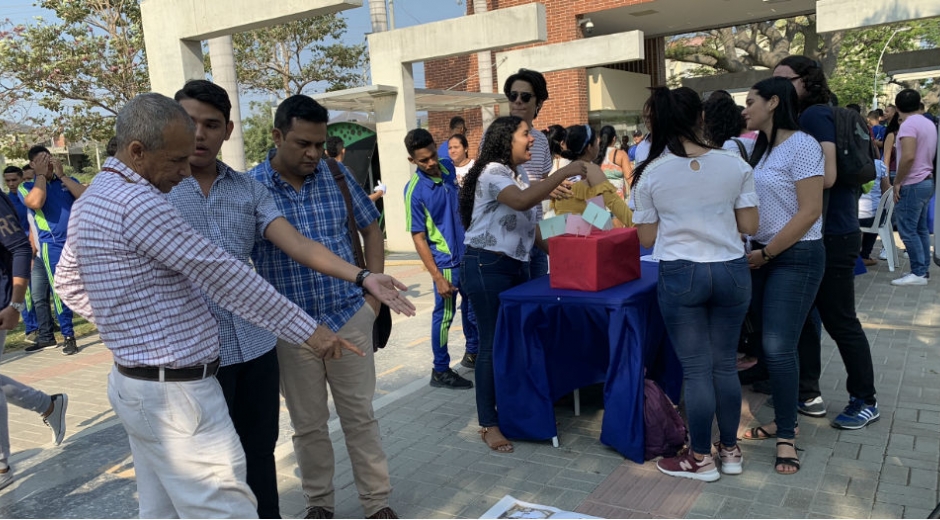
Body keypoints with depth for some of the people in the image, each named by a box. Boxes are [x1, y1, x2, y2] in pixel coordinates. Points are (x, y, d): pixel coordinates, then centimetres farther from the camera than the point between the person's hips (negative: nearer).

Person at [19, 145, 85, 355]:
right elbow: (36, 202, -17)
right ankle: (68, 336, 12)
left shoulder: (68, 180, 12)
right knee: (60, 292, 2)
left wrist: (61, 174, -7)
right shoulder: (27, 187, 6)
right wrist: (41, 174, -7)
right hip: (53, 246, -1)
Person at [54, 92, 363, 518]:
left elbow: (70, 285, 22)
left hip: (135, 384, 10)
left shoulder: (92, 199, 10)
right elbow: (221, 276, -21)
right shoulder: (137, 201, -20)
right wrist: (307, 330, -16)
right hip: (175, 394, -10)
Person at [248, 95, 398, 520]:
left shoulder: (337, 175, -1)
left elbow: (371, 229, 9)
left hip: (349, 317, 1)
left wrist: (373, 294, 4)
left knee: (360, 415, 11)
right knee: (308, 423, 14)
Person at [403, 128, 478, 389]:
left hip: (469, 251, 7)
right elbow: (418, 237, -18)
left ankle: (473, 353, 37)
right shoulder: (414, 191, -19)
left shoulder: (448, 167, -1)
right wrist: (437, 276, -20)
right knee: (444, 313, 2)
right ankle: (440, 371, 15)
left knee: (473, 305, 19)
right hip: (445, 259, -7)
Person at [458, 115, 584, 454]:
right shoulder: (493, 172, -15)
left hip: (517, 264, 9)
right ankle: (488, 423, 7)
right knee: (493, 342, -4)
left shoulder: (519, 175, 13)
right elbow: (521, 201, -35)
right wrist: (564, 172, -32)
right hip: (487, 267, -9)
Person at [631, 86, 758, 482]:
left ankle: (701, 459, 20)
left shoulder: (650, 175, -6)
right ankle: (730, 451, 30)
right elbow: (749, 226, 0)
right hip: (731, 271, 2)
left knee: (696, 369, 7)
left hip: (680, 275, -2)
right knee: (726, 364, 15)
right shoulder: (736, 165, -3)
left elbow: (647, 238, 0)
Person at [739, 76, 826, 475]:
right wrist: (754, 251, 2)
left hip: (796, 257, -7)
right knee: (769, 344, 10)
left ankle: (786, 437, 6)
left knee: (779, 347, -8)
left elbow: (810, 211, -17)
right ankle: (784, 419, 25)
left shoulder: (801, 145, -12)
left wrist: (765, 253, -14)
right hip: (761, 255, 7)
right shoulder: (760, 147, 12)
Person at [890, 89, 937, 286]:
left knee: (907, 230, -5)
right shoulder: (930, 124, 13)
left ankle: (918, 273, -4)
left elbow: (908, 157, -26)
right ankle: (924, 269, 17)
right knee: (921, 228, 13)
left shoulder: (909, 124, -16)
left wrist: (897, 182, -18)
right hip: (926, 181, 9)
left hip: (912, 184, -9)